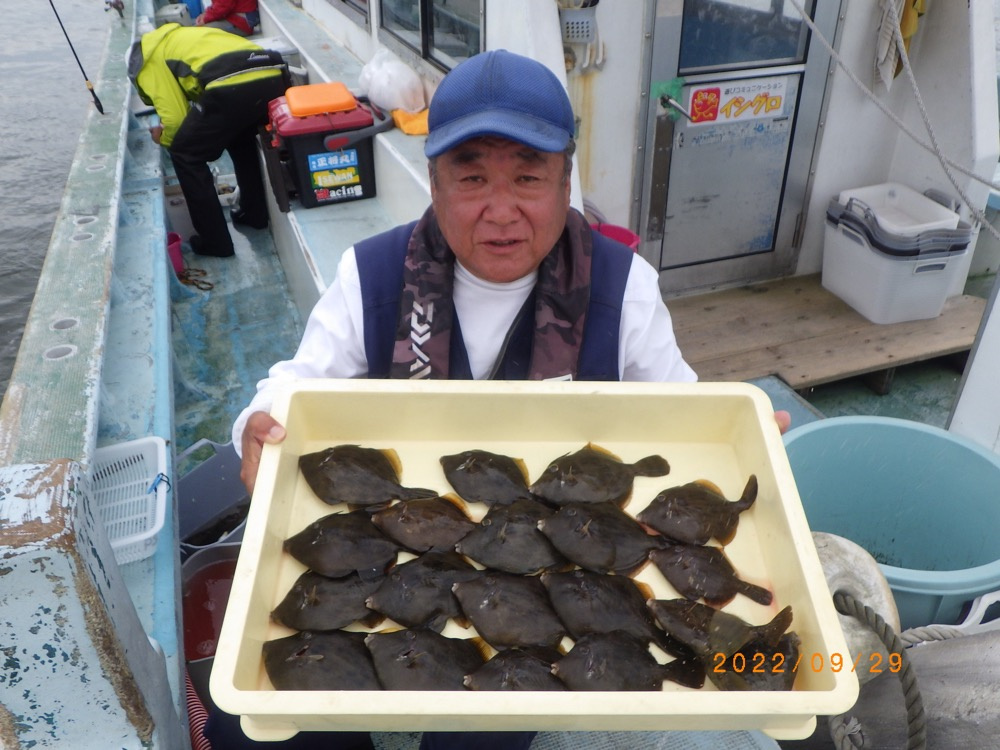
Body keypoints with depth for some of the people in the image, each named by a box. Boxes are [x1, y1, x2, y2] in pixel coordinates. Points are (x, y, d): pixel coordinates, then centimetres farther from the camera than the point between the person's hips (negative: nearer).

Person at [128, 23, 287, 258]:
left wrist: (164, 138, 29)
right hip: (274, 77, 8)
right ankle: (255, 213, 38)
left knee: (185, 154, 13)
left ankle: (214, 241, 13)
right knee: (241, 138, 36)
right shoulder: (179, 36, 40)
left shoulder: (151, 57, 16)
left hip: (233, 87, -7)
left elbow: (175, 119, 8)